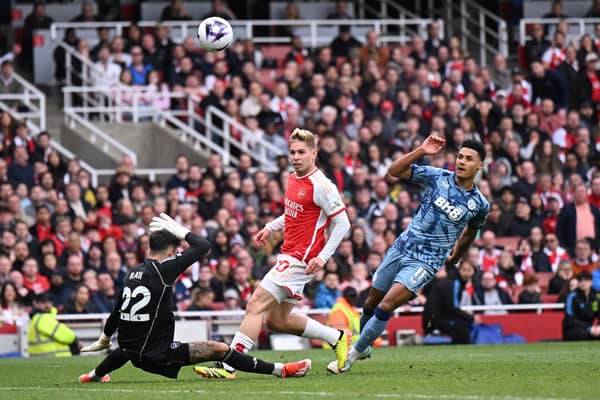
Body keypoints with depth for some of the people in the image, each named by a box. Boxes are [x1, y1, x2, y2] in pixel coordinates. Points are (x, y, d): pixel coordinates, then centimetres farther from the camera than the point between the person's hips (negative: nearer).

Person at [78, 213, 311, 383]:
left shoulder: (133, 273, 6)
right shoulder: (162, 269, -15)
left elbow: (118, 311, 20)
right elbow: (203, 246, -11)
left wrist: (104, 339, 35)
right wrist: (180, 230, 3)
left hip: (131, 351, 8)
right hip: (156, 355, -8)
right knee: (219, 349, -11)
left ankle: (95, 375, 63)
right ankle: (280, 370, -15)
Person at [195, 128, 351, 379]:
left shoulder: (321, 185, -15)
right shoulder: (293, 179, 11)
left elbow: (342, 223, -14)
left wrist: (323, 257, -19)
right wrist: (271, 227, 18)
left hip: (299, 259, -10)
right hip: (288, 254, 10)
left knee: (256, 305, -15)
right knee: (277, 320, 14)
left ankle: (228, 365, -17)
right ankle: (337, 338, 26)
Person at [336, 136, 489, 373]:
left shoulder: (480, 204, -2)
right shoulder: (436, 177, -2)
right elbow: (394, 171, -7)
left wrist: (455, 258, 31)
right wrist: (421, 151, -19)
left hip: (426, 263, -3)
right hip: (402, 248, 3)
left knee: (386, 306, -17)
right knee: (372, 302, 14)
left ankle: (352, 356, -8)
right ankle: (364, 345, 40)